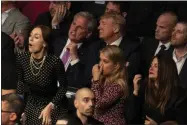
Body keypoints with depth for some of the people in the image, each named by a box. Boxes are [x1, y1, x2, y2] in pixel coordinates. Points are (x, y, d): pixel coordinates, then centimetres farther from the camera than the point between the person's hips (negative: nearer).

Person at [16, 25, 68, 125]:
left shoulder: (54, 61, -24)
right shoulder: (22, 58, -12)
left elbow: (63, 86, -11)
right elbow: (20, 81, 3)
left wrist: (50, 107, -15)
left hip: (51, 105, -4)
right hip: (30, 105, 4)